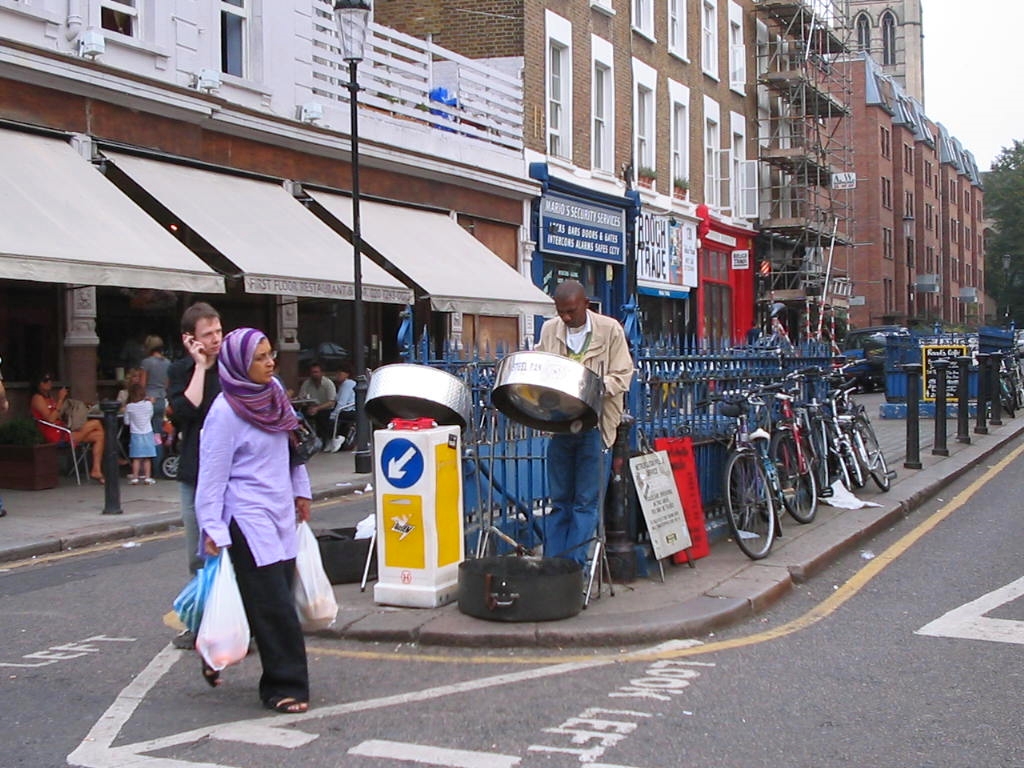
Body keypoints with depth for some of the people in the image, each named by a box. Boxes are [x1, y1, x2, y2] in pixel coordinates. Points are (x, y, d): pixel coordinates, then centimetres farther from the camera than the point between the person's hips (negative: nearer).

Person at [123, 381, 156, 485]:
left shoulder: (129, 407, -9)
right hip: (147, 434, 0)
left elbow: (126, 421, -2)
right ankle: (147, 477, 7)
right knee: (147, 458, 6)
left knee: (136, 458, 5)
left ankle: (135, 477, 5)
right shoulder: (148, 404, -8)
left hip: (135, 434, 0)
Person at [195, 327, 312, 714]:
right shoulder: (225, 412, -14)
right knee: (274, 605, -7)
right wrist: (213, 530, -16)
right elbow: (212, 474, -14)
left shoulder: (274, 391, 7)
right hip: (248, 518, -7)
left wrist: (300, 491, 23)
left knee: (277, 596, 9)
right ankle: (284, 686, 3)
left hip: (281, 512, 7)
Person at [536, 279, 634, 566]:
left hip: (594, 425, -4)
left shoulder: (610, 329, -5)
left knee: (585, 502, 0)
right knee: (559, 500, 11)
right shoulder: (549, 330, 6)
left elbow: (623, 376, -7)